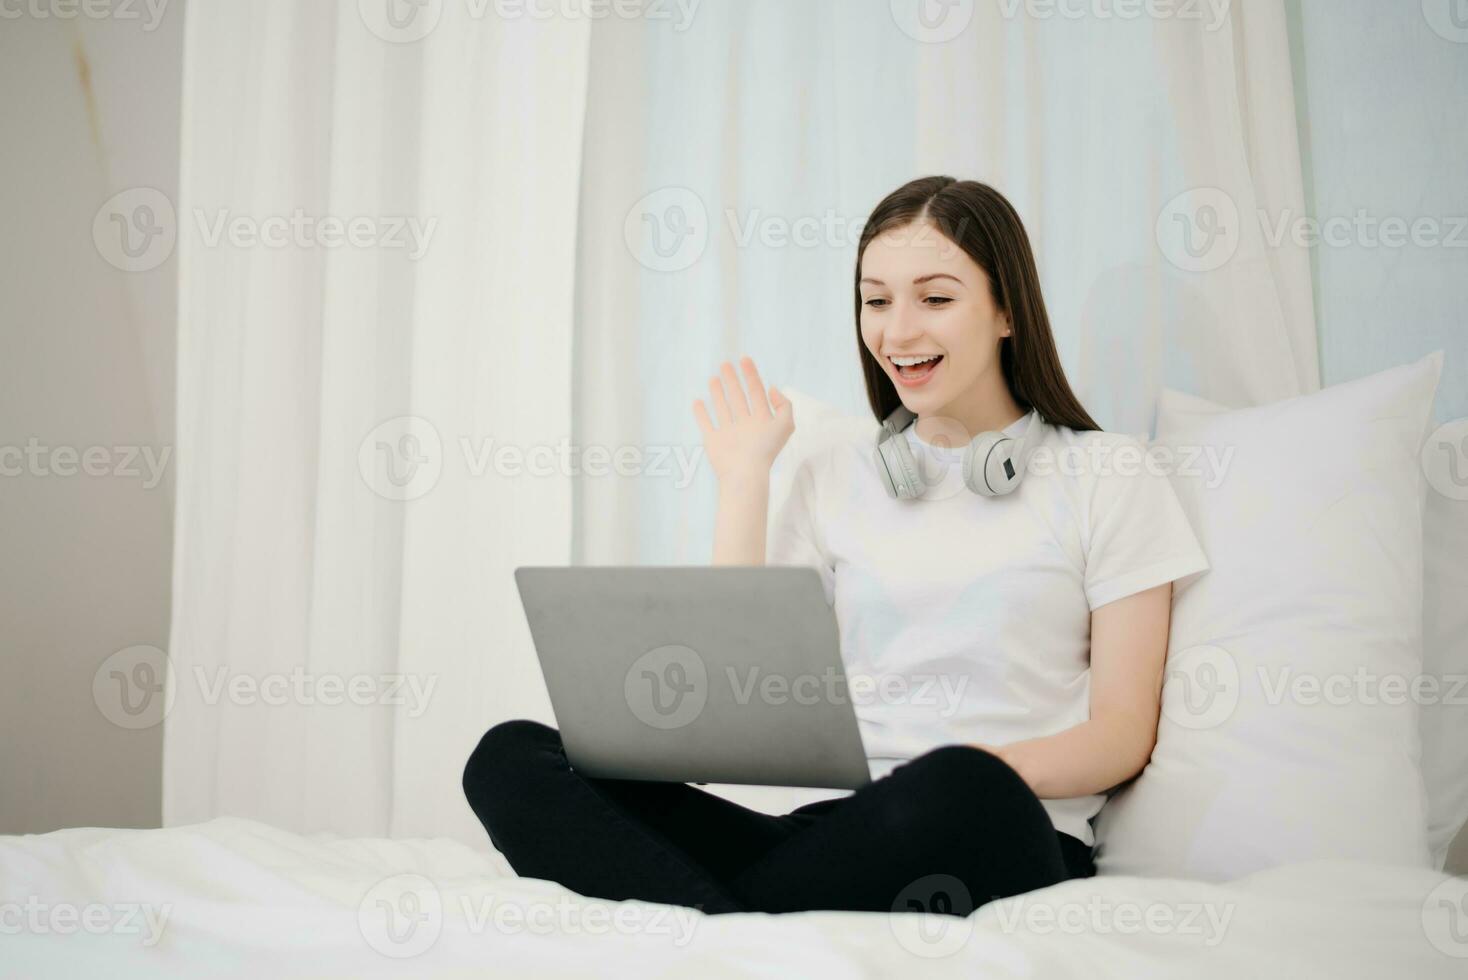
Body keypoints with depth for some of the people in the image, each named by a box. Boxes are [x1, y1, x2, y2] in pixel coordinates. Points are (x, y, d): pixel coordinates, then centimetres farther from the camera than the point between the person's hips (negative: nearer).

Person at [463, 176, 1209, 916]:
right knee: (509, 757, -19)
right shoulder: (834, 478, 20)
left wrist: (973, 775, -18)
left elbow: (1122, 733, 2)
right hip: (831, 826, 4)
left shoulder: (1108, 477, 9)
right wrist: (744, 479, 10)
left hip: (1000, 840, -3)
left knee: (960, 793, -43)